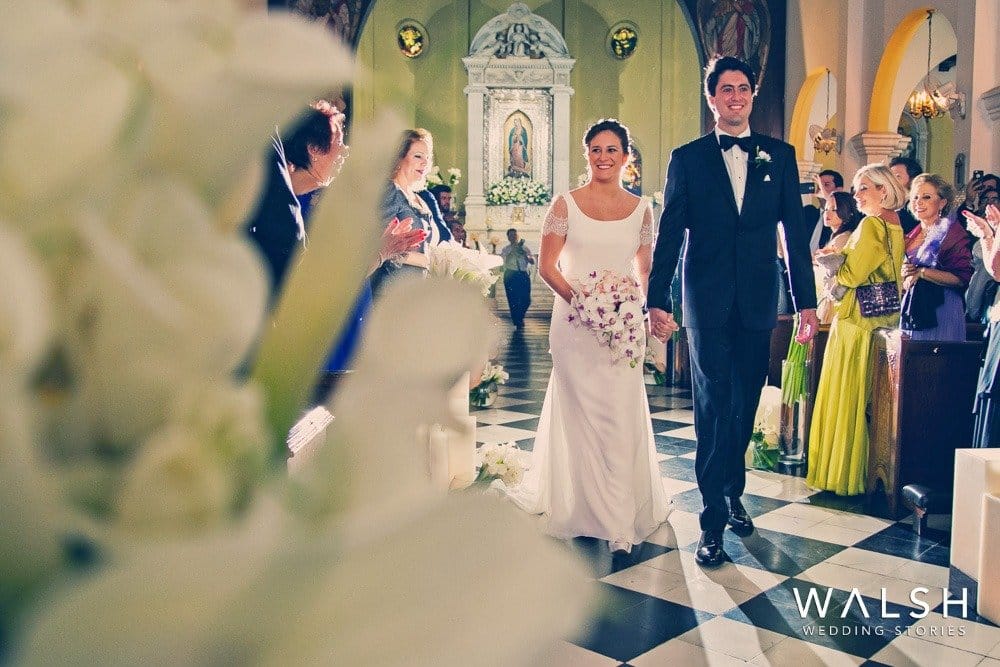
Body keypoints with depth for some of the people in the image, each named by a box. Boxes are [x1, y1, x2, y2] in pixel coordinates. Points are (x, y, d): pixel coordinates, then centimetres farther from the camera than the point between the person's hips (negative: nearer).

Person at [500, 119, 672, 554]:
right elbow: (547, 265, -2)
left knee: (623, 415, 1)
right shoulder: (566, 204, 1)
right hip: (574, 321, -2)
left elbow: (644, 272, 13)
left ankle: (624, 509, 16)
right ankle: (587, 513, 17)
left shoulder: (640, 210, 9)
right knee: (582, 415, 3)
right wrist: (580, 298, -17)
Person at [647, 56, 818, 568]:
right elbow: (669, 235, 0)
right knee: (714, 405, -4)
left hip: (757, 301, 3)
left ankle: (731, 493, 32)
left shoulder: (779, 155, 8)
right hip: (707, 301, -2)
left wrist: (806, 301, 1)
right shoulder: (688, 158, 3)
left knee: (744, 404, 13)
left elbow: (795, 231, 6)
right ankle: (713, 520, 2)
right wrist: (657, 300, -6)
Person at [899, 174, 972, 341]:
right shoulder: (911, 235, 16)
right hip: (910, 311, 6)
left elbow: (962, 279, -16)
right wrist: (902, 273, -1)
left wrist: (921, 272, -15)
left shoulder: (952, 232, -5)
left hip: (939, 311, -6)